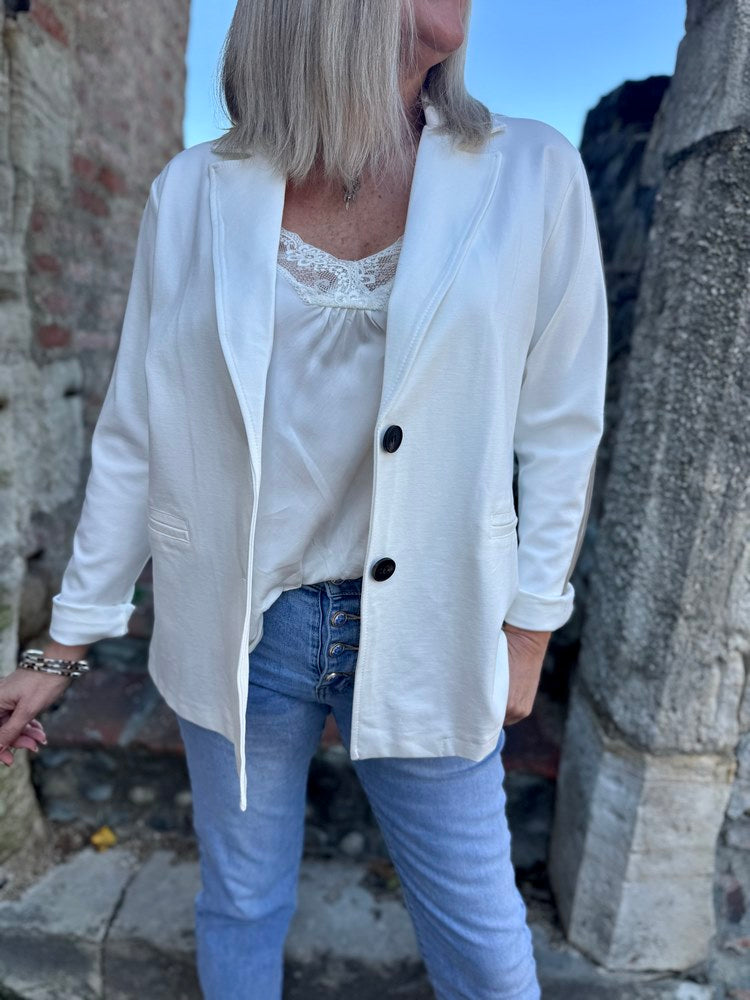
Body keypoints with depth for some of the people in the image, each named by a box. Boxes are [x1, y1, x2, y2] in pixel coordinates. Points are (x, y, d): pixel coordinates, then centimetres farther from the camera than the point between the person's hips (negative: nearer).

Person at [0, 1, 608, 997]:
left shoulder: (532, 175, -5)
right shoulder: (194, 194, -4)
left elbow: (559, 430, 0)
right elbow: (135, 437, 0)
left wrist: (526, 632, 2)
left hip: (422, 633, 0)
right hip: (235, 627, 1)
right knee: (241, 904, 23)